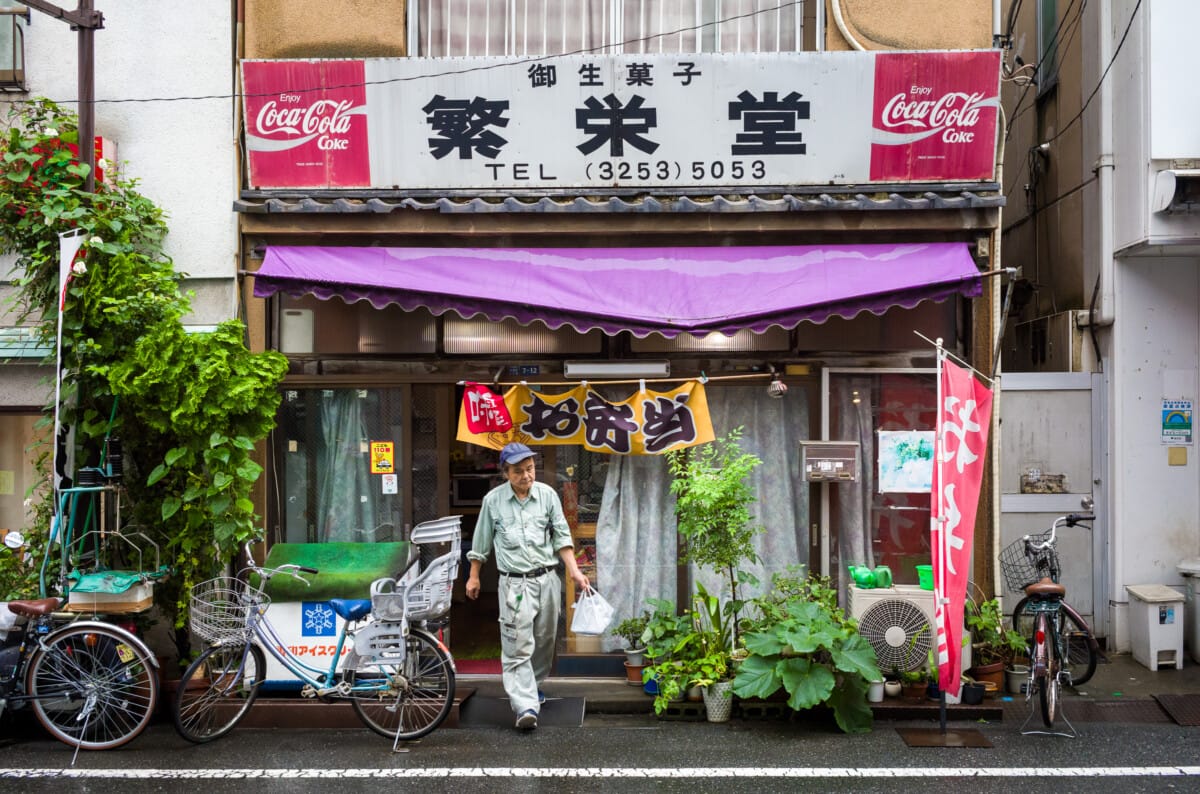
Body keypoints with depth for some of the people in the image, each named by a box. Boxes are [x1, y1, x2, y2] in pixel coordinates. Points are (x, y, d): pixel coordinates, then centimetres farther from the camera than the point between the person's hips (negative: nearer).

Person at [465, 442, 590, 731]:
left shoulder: (547, 494, 1)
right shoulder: (493, 500, -1)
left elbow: (562, 536, 6)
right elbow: (481, 542, 10)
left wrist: (574, 571, -3)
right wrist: (474, 576, 14)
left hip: (547, 579, 3)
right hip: (514, 582, -2)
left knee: (544, 640, 14)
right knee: (517, 647, -10)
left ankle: (534, 685, 36)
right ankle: (526, 706, -12)